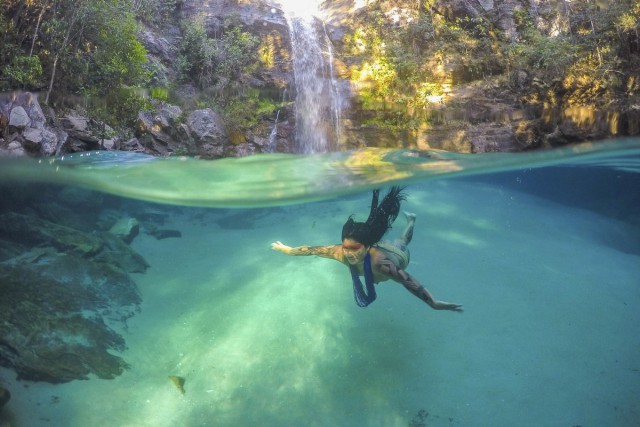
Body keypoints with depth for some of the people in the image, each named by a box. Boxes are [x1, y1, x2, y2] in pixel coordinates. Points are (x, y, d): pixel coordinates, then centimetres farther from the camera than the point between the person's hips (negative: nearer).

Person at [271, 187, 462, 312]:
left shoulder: (379, 262, -55)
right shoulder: (341, 252, -41)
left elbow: (407, 281, -64)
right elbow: (313, 249, -29)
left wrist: (434, 304, -72)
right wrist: (288, 250, -18)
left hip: (398, 254, -2)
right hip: (380, 245, 2)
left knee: (403, 242, 36)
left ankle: (410, 220, 66)